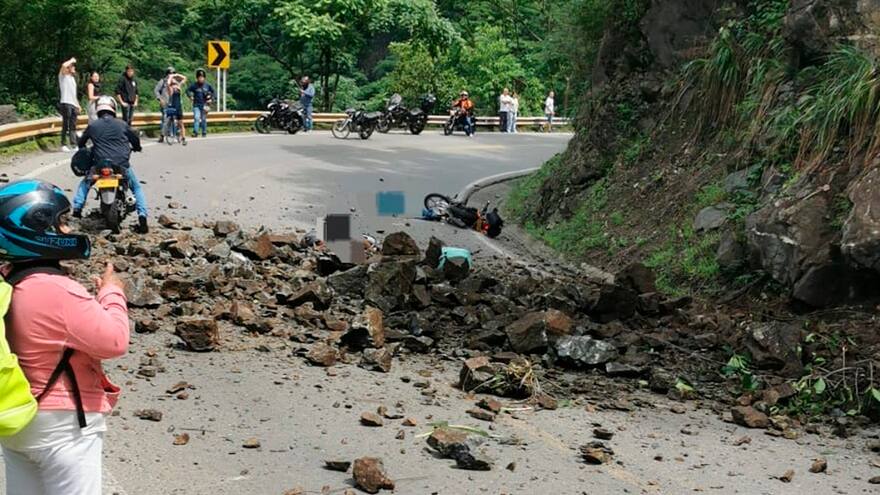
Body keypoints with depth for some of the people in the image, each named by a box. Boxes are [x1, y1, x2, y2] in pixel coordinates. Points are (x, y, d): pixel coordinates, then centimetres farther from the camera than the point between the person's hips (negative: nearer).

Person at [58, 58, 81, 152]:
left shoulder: (73, 78, 25)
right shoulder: (63, 76, 3)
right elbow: (64, 65, -20)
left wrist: (78, 105, 20)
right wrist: (71, 60, -4)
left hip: (73, 104, 7)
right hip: (66, 103, -7)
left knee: (73, 126, 6)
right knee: (66, 125, -6)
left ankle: (74, 144, 5)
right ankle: (63, 145, -3)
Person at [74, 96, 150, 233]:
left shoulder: (92, 126, 5)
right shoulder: (122, 125, 4)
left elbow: (81, 142, 17)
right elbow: (135, 139, 14)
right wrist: (135, 148, 37)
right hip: (122, 165, 0)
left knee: (85, 182, 29)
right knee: (137, 187, 18)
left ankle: (77, 208, 16)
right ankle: (142, 216, -2)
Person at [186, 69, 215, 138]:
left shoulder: (207, 85, 1)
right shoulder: (194, 85, -3)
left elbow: (213, 92, 14)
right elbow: (188, 90, 6)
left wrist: (211, 98, 4)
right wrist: (190, 96, -6)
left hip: (204, 105, 1)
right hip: (196, 105, -1)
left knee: (204, 119, 7)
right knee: (196, 118, -14)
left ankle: (204, 133, 18)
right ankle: (195, 132, -16)